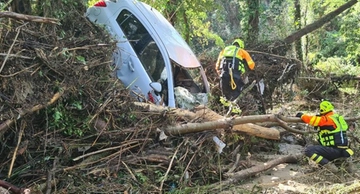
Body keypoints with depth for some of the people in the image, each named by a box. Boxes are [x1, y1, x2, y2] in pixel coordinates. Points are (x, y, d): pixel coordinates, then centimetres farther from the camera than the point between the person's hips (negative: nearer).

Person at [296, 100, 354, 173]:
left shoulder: (326, 119, -13)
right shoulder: (336, 117, 13)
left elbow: (312, 119, -13)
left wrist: (302, 115, 4)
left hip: (335, 151, -9)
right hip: (343, 150, 9)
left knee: (308, 150, -14)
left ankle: (330, 166, -20)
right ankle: (347, 160, 15)